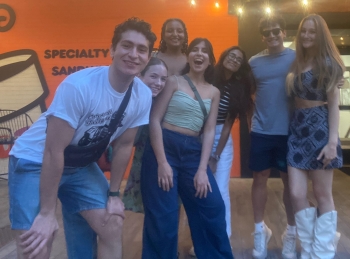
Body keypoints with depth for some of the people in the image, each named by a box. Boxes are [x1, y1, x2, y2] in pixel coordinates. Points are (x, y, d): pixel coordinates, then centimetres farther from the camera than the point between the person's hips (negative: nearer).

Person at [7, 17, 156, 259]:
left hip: (81, 165, 6)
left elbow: (123, 145, 0)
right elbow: (54, 151, -26)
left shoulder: (143, 96, -13)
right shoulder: (79, 85, -30)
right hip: (35, 161, -5)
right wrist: (47, 212, -21)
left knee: (113, 225, 3)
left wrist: (113, 193, 3)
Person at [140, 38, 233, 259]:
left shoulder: (214, 92, 11)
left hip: (193, 151, 4)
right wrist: (162, 162, -14)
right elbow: (155, 120, -6)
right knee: (163, 215, -1)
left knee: (213, 207, 3)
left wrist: (202, 169, -3)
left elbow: (209, 131, 6)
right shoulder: (174, 82, 1)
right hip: (164, 147, -3)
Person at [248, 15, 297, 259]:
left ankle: (291, 233, 23)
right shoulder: (254, 61, 5)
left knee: (290, 181, 8)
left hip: (289, 131, -2)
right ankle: (260, 230, 25)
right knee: (260, 178, 8)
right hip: (261, 131, 2)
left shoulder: (297, 58, -1)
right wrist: (253, 118, 2)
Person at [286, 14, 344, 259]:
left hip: (320, 128, -5)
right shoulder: (297, 64, 14)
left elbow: (334, 103, -8)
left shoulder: (328, 63, -2)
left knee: (323, 194, 4)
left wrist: (333, 140, -14)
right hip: (298, 128, 5)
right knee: (297, 194, 0)